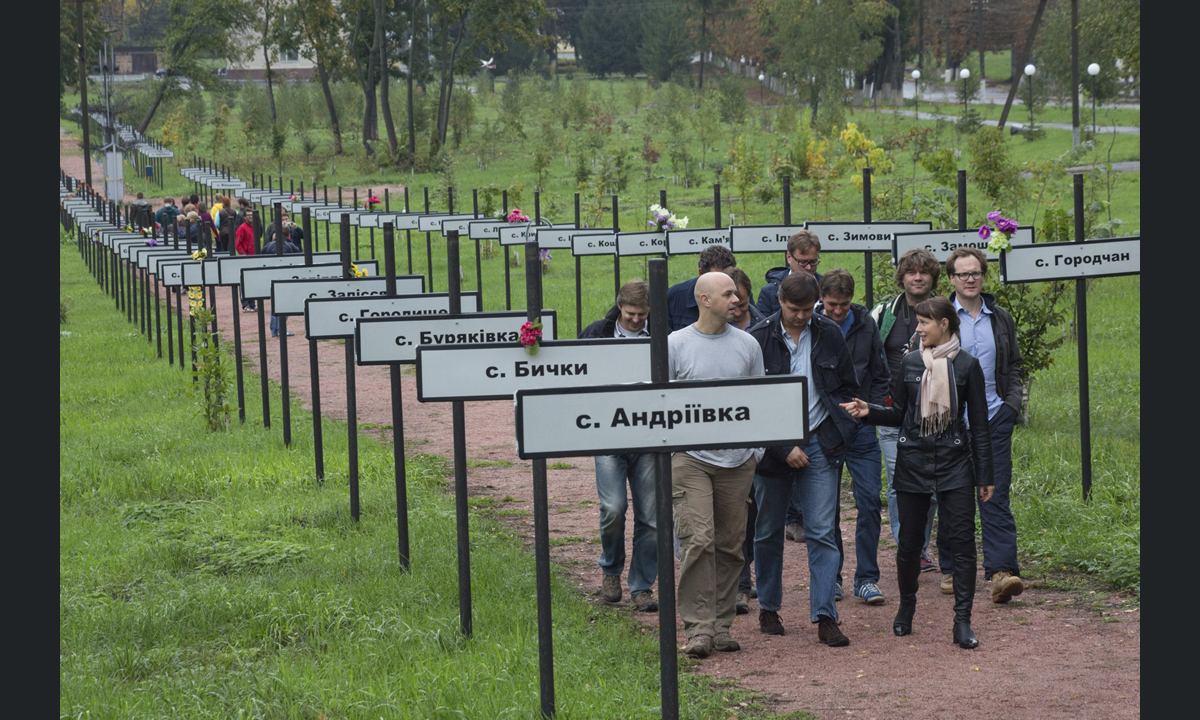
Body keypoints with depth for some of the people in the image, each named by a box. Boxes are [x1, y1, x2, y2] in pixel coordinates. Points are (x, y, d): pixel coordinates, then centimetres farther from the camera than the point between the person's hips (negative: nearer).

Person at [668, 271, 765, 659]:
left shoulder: (747, 344, 8)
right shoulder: (676, 344, 0)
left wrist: (757, 451, 8)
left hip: (737, 459, 3)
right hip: (691, 458, -3)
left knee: (730, 545, 7)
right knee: (698, 540, -13)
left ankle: (722, 624, 15)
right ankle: (699, 627, -11)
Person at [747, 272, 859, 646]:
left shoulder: (829, 334, 2)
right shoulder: (759, 339, -9)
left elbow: (848, 386, 14)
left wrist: (841, 430, 1)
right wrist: (784, 449, -12)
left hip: (819, 443, 1)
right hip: (773, 446, -1)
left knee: (822, 531, -5)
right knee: (769, 532, 10)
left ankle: (825, 618, -5)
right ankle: (768, 608, 25)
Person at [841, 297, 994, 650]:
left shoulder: (966, 365, -1)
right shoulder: (910, 363, 6)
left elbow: (979, 425, 1)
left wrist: (984, 477, 1)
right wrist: (868, 411, -7)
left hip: (955, 462, -2)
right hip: (913, 461, 2)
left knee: (962, 541, -8)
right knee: (910, 541, 7)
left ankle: (962, 623, -5)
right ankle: (906, 608, 28)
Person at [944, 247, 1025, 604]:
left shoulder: (1001, 319, 11)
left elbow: (1014, 366, 20)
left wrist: (1012, 402, 6)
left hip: (994, 417, 1)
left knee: (996, 497, -7)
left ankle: (1001, 572, -13)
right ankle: (951, 569, 19)